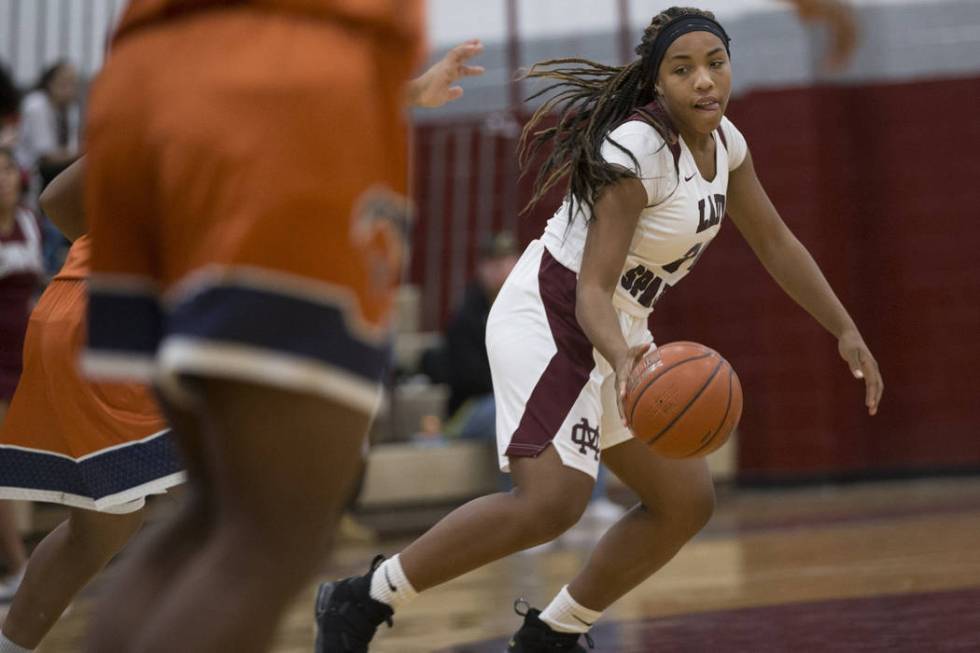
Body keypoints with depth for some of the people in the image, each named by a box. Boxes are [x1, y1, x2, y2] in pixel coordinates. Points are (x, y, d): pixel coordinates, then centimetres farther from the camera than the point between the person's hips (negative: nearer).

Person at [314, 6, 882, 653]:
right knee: (551, 500, -27)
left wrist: (847, 332, 12)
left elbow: (775, 243, 15)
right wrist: (623, 359, -45)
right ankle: (363, 600, -18)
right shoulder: (638, 149, -23)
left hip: (616, 330, 9)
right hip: (549, 315, -9)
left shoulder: (722, 140, 2)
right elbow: (592, 289, -26)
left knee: (687, 502, 8)